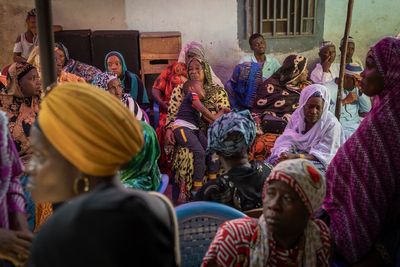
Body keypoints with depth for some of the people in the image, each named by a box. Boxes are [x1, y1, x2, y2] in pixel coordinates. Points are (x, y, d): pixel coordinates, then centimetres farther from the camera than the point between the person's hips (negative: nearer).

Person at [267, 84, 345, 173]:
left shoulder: (332, 125, -16)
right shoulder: (298, 115, -2)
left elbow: (322, 155, -19)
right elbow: (286, 141, -7)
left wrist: (296, 157, -32)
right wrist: (284, 154, -30)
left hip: (319, 164, -4)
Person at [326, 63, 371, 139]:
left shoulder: (354, 88, 14)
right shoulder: (328, 88, -8)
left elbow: (367, 109, 7)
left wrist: (360, 90, -4)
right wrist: (344, 101, -20)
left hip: (357, 126, 7)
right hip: (341, 129, -7)